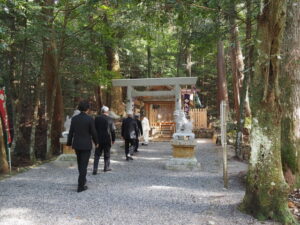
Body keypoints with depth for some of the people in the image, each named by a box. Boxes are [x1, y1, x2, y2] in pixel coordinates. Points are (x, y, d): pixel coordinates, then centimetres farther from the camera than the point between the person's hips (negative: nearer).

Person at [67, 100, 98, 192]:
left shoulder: (74, 118, -1)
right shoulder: (90, 119, -14)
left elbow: (71, 133, 2)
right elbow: (93, 133, -11)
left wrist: (69, 143, 11)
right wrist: (96, 142, 6)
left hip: (76, 144, 5)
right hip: (86, 145, -5)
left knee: (80, 163, 23)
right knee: (84, 165, 1)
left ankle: (83, 179, 41)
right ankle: (80, 186, 2)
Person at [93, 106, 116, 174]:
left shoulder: (97, 118, -1)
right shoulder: (110, 119, -6)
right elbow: (113, 131, -3)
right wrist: (113, 139, 8)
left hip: (98, 139, 1)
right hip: (107, 139, -1)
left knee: (97, 155, 4)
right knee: (107, 154, 15)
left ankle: (95, 169, -3)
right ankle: (106, 167, 25)